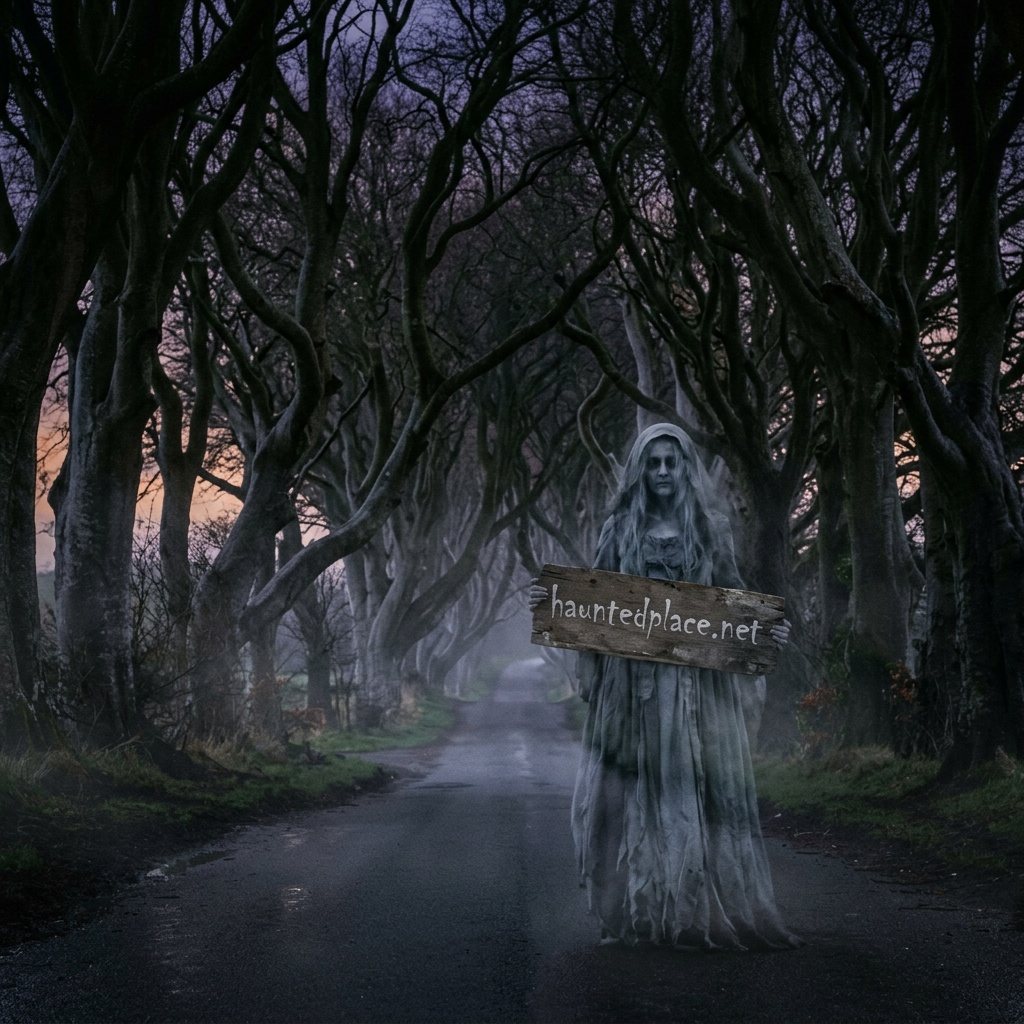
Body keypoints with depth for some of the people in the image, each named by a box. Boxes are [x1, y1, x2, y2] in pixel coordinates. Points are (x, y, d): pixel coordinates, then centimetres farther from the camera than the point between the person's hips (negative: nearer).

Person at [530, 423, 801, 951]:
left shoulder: (709, 530, 11)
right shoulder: (621, 529, 10)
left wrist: (766, 630, -6)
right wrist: (552, 600, -6)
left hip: (697, 683, 0)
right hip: (632, 682, 0)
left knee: (699, 789, -4)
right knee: (635, 792, -2)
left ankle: (705, 910, 0)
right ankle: (638, 909, 4)